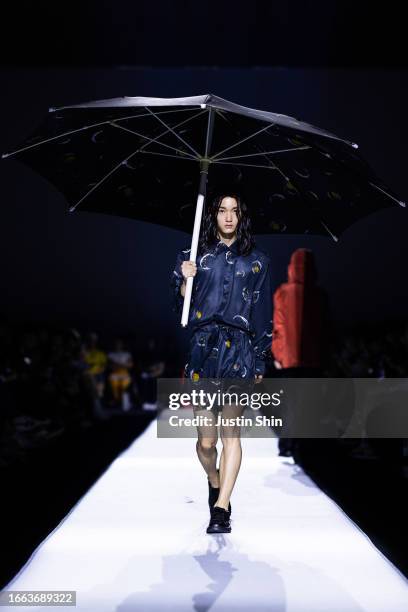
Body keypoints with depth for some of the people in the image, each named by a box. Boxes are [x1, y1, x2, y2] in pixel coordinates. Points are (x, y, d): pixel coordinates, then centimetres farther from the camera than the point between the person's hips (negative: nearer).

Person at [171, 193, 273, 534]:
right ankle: (215, 483, 31)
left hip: (239, 349, 0)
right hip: (203, 347, 1)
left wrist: (260, 361, 8)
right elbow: (182, 308, 9)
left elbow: (264, 314, 11)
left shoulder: (257, 261, 11)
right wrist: (185, 281, -10)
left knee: (230, 433, -10)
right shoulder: (196, 256, 11)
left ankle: (221, 509, -5)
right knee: (206, 440, 2)